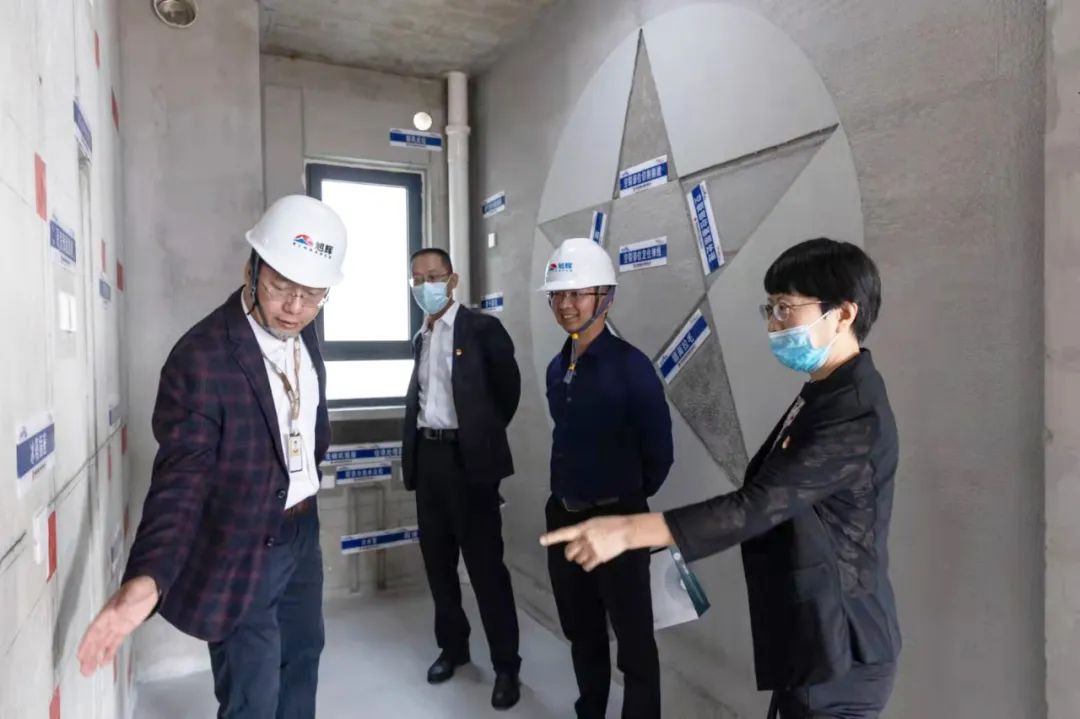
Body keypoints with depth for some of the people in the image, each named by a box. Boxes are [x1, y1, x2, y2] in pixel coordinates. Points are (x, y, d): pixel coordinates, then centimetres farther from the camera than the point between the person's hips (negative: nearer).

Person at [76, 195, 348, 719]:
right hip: (240, 549, -7)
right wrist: (148, 577, -42)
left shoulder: (303, 334, -3)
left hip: (302, 530, 7)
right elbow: (180, 477, -30)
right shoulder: (200, 357, -26)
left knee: (302, 653, 26)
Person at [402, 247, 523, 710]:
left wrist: (483, 436, 6)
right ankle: (452, 646, 33)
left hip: (467, 458, -6)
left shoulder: (481, 328, -6)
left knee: (485, 565, 0)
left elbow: (508, 389, -2)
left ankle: (506, 664, 14)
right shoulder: (421, 338, 14)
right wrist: (415, 448, 11)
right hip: (427, 456, 7)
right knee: (438, 560, 15)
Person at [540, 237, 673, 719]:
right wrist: (570, 495, 14)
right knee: (581, 631, 21)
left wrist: (629, 499, 3)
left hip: (616, 519, -6)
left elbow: (658, 448, -9)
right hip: (563, 516, 7)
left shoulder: (630, 365, -15)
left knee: (633, 638, 9)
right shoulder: (557, 368, 5)